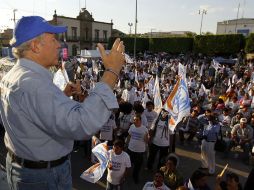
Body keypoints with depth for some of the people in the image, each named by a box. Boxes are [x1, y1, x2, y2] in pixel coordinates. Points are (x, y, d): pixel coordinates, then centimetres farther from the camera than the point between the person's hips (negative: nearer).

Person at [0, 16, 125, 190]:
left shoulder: (14, 75, 2)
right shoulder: (32, 83, -32)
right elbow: (83, 124, -44)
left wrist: (63, 95, 2)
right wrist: (112, 72, -38)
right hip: (44, 176, -9)